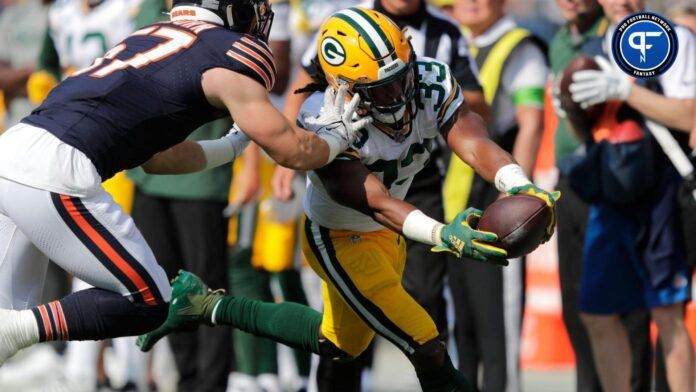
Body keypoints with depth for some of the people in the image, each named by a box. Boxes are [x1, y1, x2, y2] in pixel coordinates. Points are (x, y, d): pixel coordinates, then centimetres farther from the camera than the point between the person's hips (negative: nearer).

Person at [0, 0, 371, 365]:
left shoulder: (152, 36, 26)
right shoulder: (232, 53, 3)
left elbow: (154, 157, 33)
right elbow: (294, 152, 8)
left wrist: (236, 145, 41)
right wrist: (337, 135, 28)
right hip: (55, 173, -8)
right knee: (148, 304, 3)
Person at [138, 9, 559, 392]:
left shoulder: (431, 81, -20)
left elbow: (473, 139, -32)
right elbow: (373, 201, -42)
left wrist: (520, 186, -52)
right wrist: (441, 234, -59)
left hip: (386, 233, 7)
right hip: (341, 242, -7)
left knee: (339, 343, 27)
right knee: (428, 347, -12)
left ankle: (209, 305, 37)